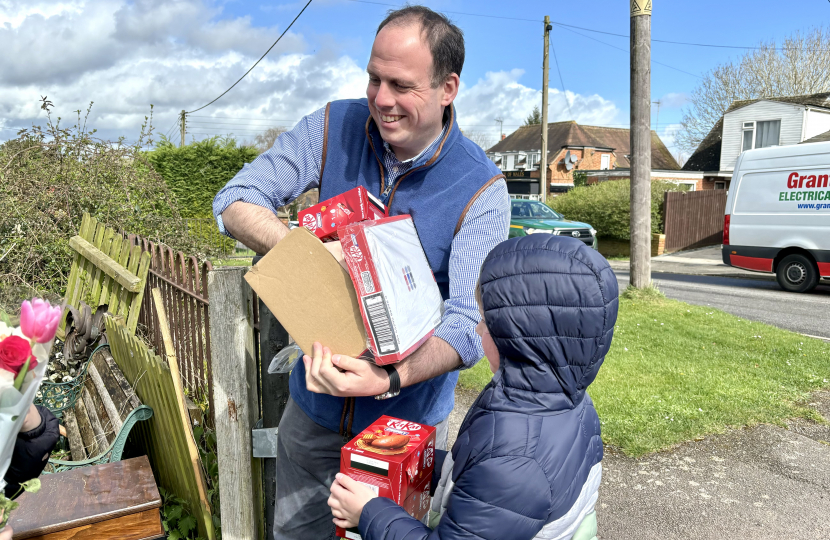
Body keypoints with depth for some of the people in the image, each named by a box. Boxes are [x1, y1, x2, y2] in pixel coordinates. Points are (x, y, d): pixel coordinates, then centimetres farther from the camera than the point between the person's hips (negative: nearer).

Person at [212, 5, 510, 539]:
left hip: (407, 416, -2)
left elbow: (467, 324, -24)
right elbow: (234, 202, -12)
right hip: (315, 401, 3)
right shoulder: (334, 128, -11)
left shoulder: (482, 189, -20)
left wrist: (388, 380, -43)